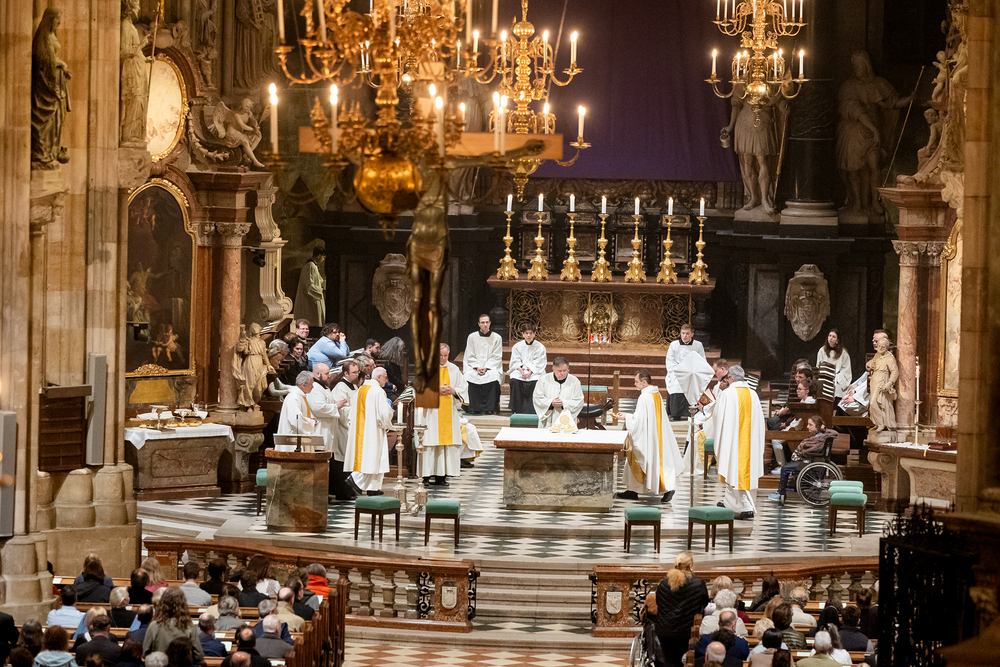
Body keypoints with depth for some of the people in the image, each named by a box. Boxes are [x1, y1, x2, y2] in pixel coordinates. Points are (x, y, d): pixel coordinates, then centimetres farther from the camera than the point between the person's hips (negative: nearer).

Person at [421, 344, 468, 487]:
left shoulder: (454, 369, 12)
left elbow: (464, 387, 13)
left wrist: (454, 391, -7)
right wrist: (436, 390, -14)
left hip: (449, 412, 3)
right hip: (431, 411, -3)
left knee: (447, 442, -2)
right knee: (430, 443, -8)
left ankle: (441, 476, 1)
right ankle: (426, 476, -7)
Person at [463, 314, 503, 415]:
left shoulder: (496, 338, 4)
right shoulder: (472, 337, 7)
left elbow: (496, 357, 0)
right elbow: (470, 356, 5)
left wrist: (486, 368, -13)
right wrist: (477, 367, -12)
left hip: (491, 367, -1)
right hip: (474, 366, 1)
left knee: (493, 376, -34)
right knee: (469, 375, -32)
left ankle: (489, 408, -27)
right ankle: (474, 409, -24)